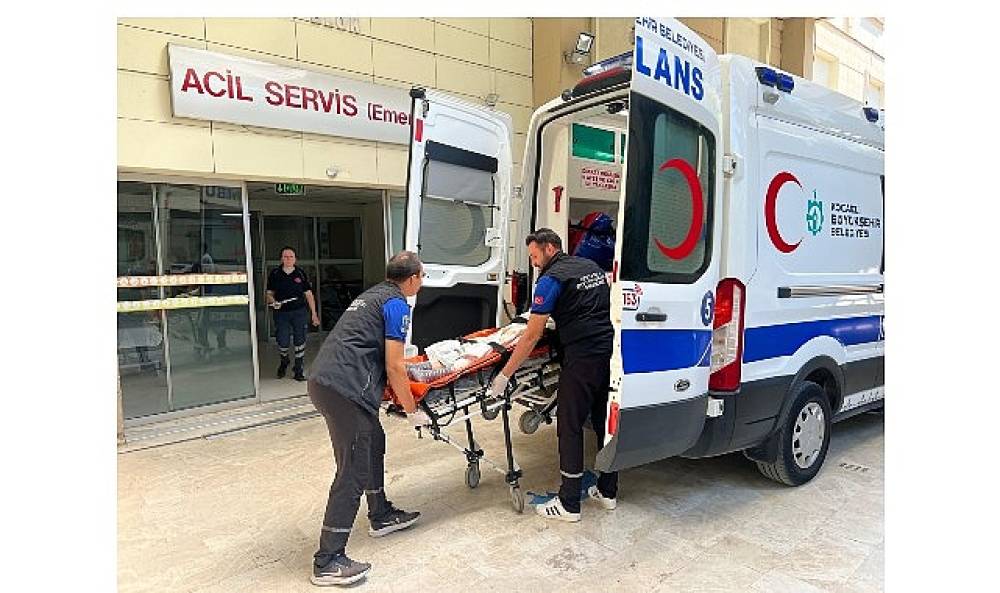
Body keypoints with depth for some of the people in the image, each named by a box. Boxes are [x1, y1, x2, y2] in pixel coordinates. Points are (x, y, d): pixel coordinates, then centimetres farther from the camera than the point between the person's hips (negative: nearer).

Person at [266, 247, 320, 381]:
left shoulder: (301, 274, 3)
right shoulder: (275, 274, 3)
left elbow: (309, 294, 4)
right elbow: (268, 293, 10)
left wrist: (314, 314, -1)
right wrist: (272, 301, -14)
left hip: (299, 312, 0)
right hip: (281, 313, 0)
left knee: (300, 341, 1)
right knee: (283, 342, -2)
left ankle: (298, 369, 15)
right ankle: (284, 361, 31)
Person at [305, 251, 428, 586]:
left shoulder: (373, 294, 22)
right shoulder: (397, 304, -5)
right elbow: (394, 367, -8)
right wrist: (412, 411, 3)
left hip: (321, 380, 10)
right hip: (345, 389, -10)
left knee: (374, 443, 23)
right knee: (353, 471, -4)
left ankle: (381, 516, 38)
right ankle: (328, 562, 3)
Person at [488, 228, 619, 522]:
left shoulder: (551, 279, -7)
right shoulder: (592, 267, 16)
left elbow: (532, 336, -10)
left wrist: (504, 375, -7)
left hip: (582, 359, -8)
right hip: (610, 352, 8)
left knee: (570, 428, 2)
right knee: (604, 421, 17)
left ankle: (569, 504, 10)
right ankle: (608, 492, 30)